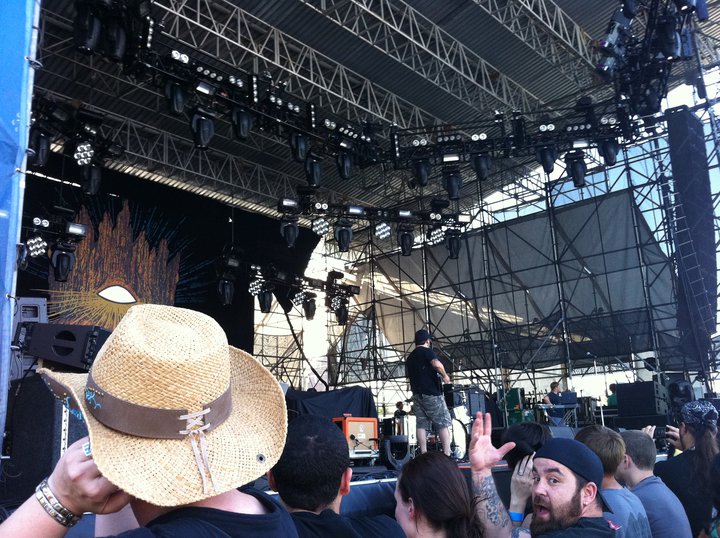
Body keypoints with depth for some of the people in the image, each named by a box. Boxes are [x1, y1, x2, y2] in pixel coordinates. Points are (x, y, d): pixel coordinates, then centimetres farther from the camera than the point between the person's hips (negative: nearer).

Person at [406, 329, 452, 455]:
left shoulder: (409, 358, 18)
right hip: (431, 393, -7)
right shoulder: (426, 351, -5)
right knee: (443, 423, -3)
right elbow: (437, 364, -23)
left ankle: (424, 455, -1)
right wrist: (444, 376, -9)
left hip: (417, 394, 7)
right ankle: (447, 455, -7)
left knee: (421, 424, 3)